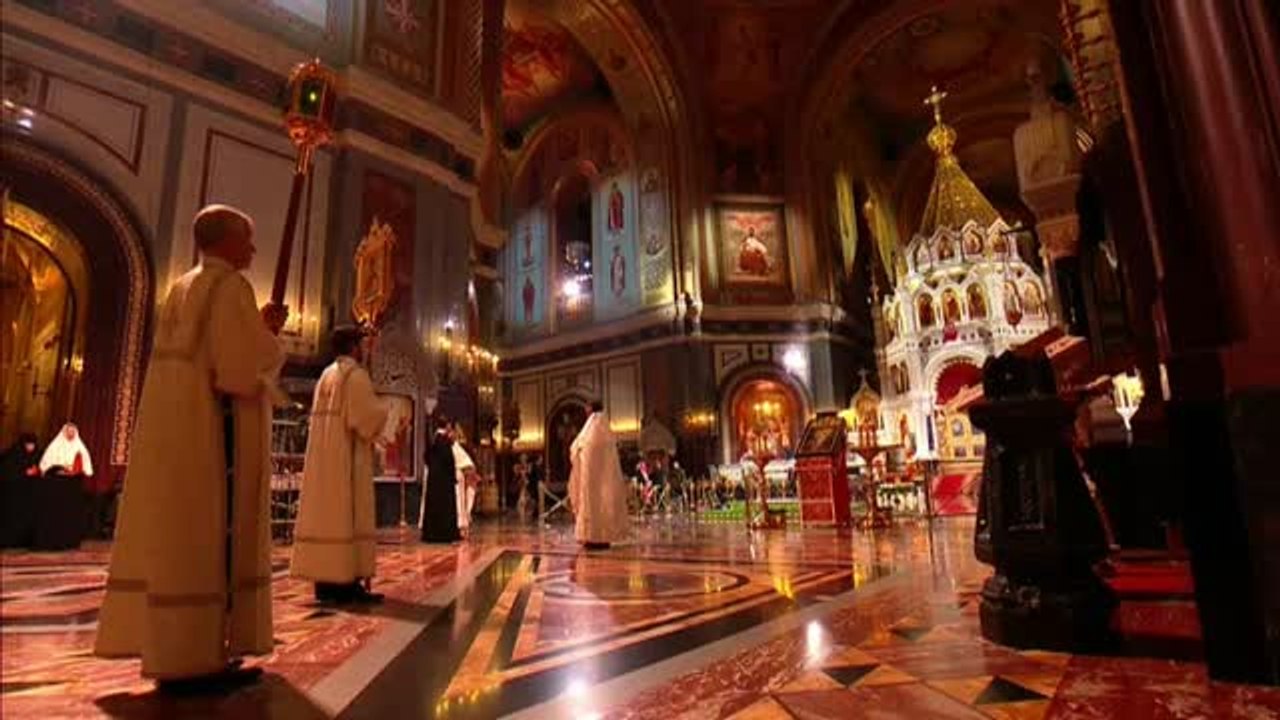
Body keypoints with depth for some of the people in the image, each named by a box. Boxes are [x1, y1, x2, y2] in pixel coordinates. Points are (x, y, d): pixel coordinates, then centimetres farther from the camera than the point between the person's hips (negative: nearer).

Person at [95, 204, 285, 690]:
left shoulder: (182, 289, 19)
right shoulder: (230, 286, -10)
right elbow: (243, 364, -18)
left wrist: (258, 329, 20)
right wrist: (270, 338, 0)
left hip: (172, 424, 10)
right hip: (213, 424, -9)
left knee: (175, 533, 10)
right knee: (209, 533, -7)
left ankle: (172, 651, 16)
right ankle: (193, 658, -4)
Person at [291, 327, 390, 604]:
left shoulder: (325, 376, 17)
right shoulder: (356, 374, -10)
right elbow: (368, 415, -17)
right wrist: (385, 410, 3)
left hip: (323, 456, 9)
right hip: (347, 456, -9)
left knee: (325, 513, 7)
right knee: (346, 515, -8)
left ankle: (325, 580, 10)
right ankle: (346, 581, -9)